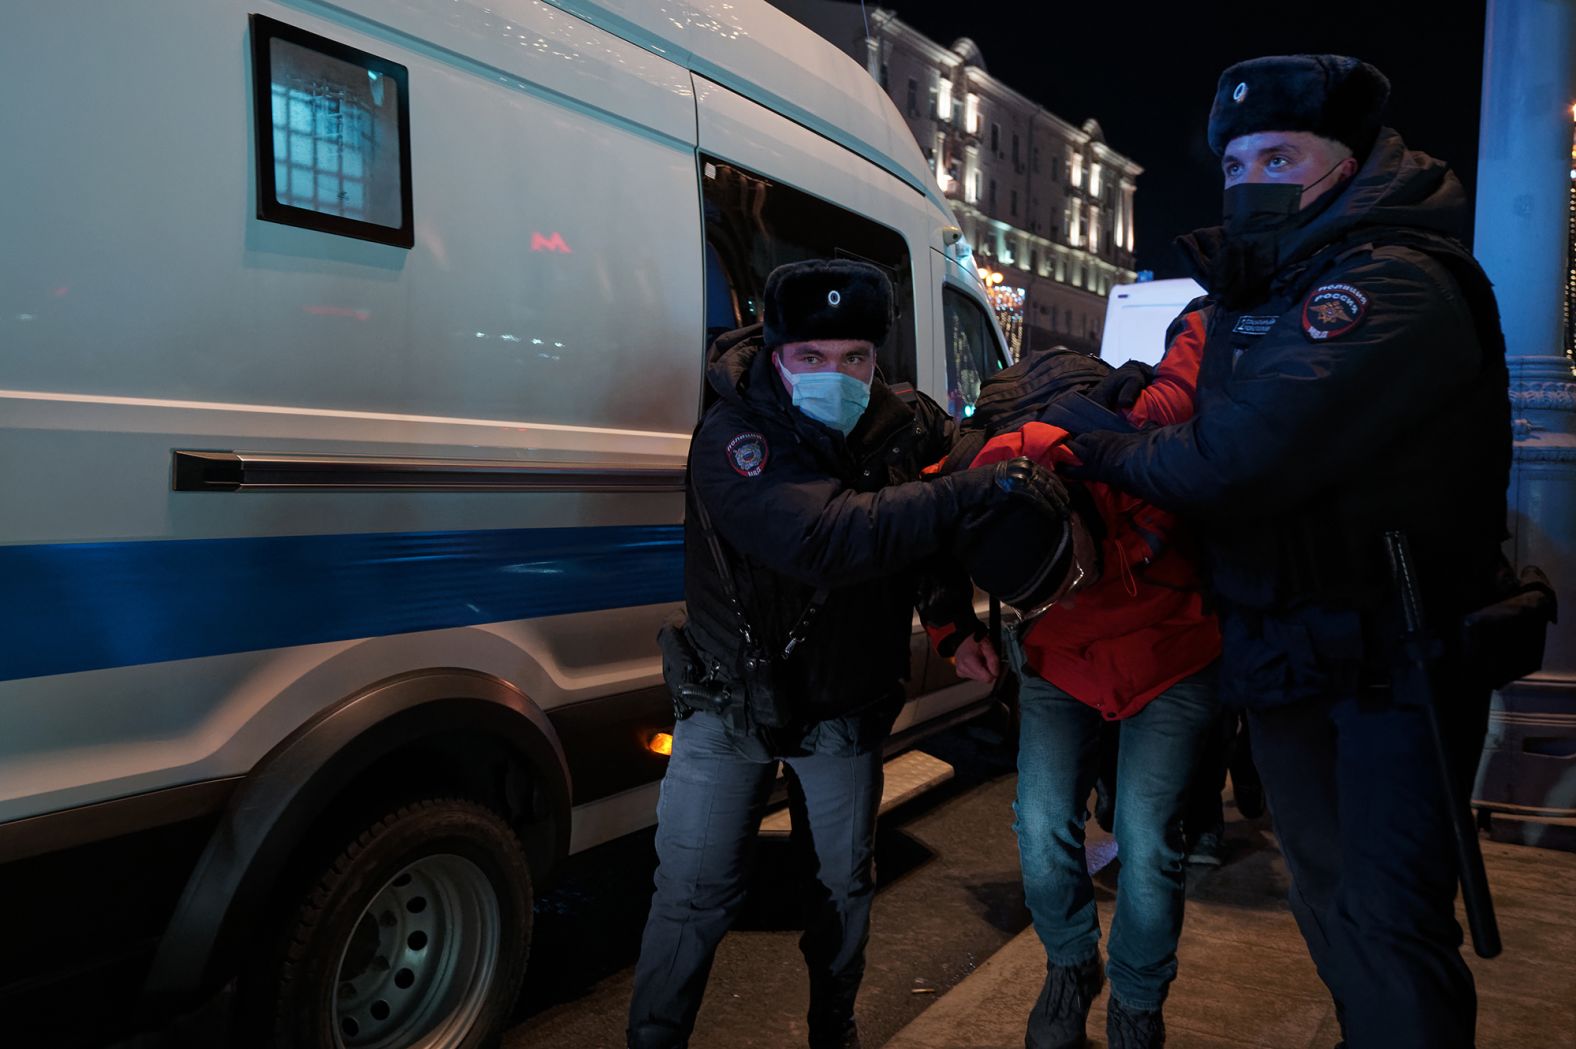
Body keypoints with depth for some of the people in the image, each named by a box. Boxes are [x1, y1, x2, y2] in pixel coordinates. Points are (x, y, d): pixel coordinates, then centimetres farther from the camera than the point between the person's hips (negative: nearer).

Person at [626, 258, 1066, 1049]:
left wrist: (956, 619, -12)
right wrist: (980, 489, -45)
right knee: (693, 893, 0)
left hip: (846, 709, 4)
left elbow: (924, 536, 6)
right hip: (731, 701, -4)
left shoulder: (896, 432, -8)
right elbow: (826, 540, -43)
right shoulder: (731, 437, -25)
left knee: (845, 883, 17)